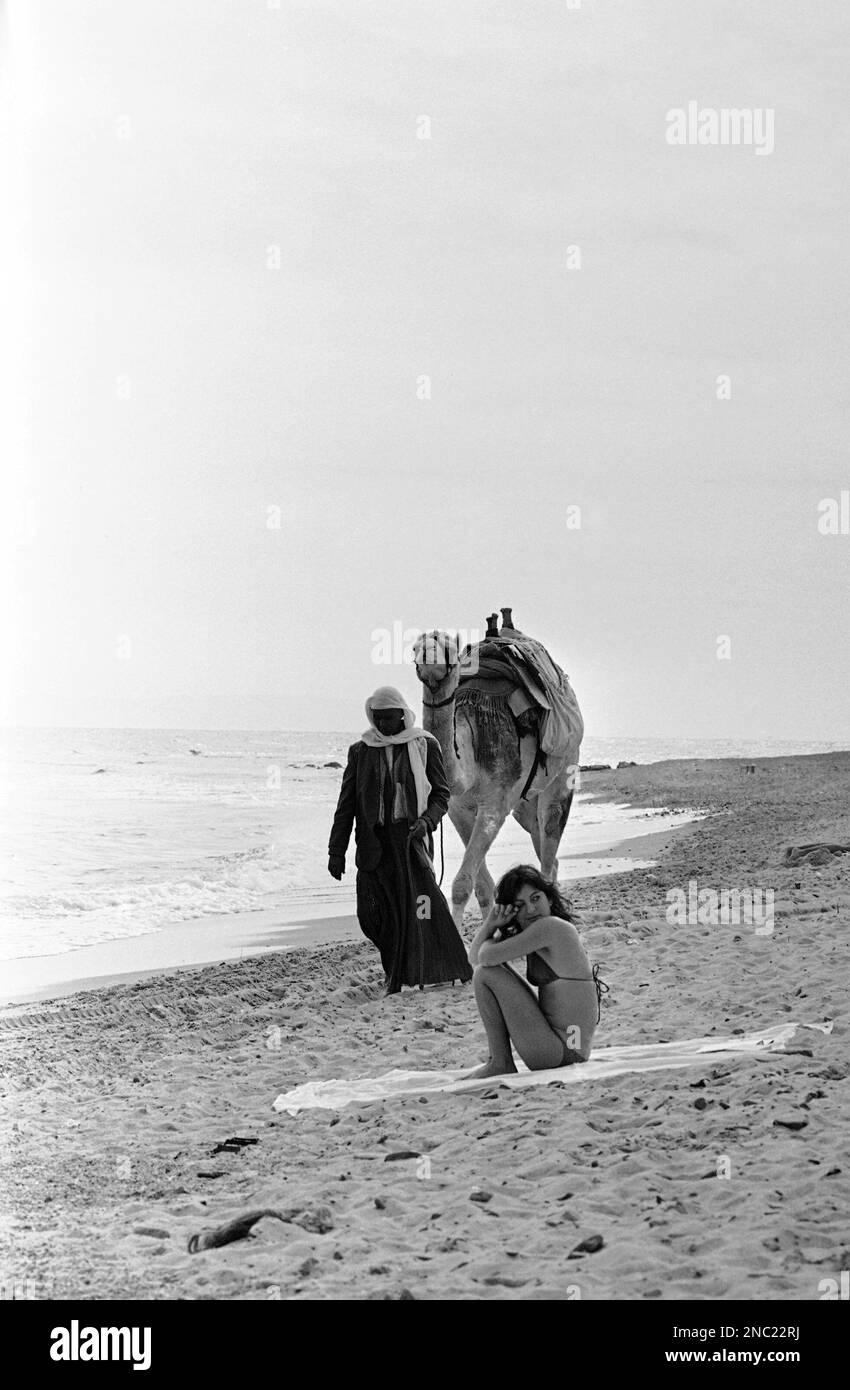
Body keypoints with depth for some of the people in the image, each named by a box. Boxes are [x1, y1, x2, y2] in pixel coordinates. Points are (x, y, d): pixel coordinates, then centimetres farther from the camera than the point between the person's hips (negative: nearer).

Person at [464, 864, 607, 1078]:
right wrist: (491, 922, -4)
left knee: (486, 974, -9)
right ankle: (499, 1061, 21)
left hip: (564, 1050, -10)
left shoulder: (550, 926, -16)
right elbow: (474, 958, 13)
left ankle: (500, 1063, -1)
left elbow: (485, 957, -18)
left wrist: (492, 937, 4)